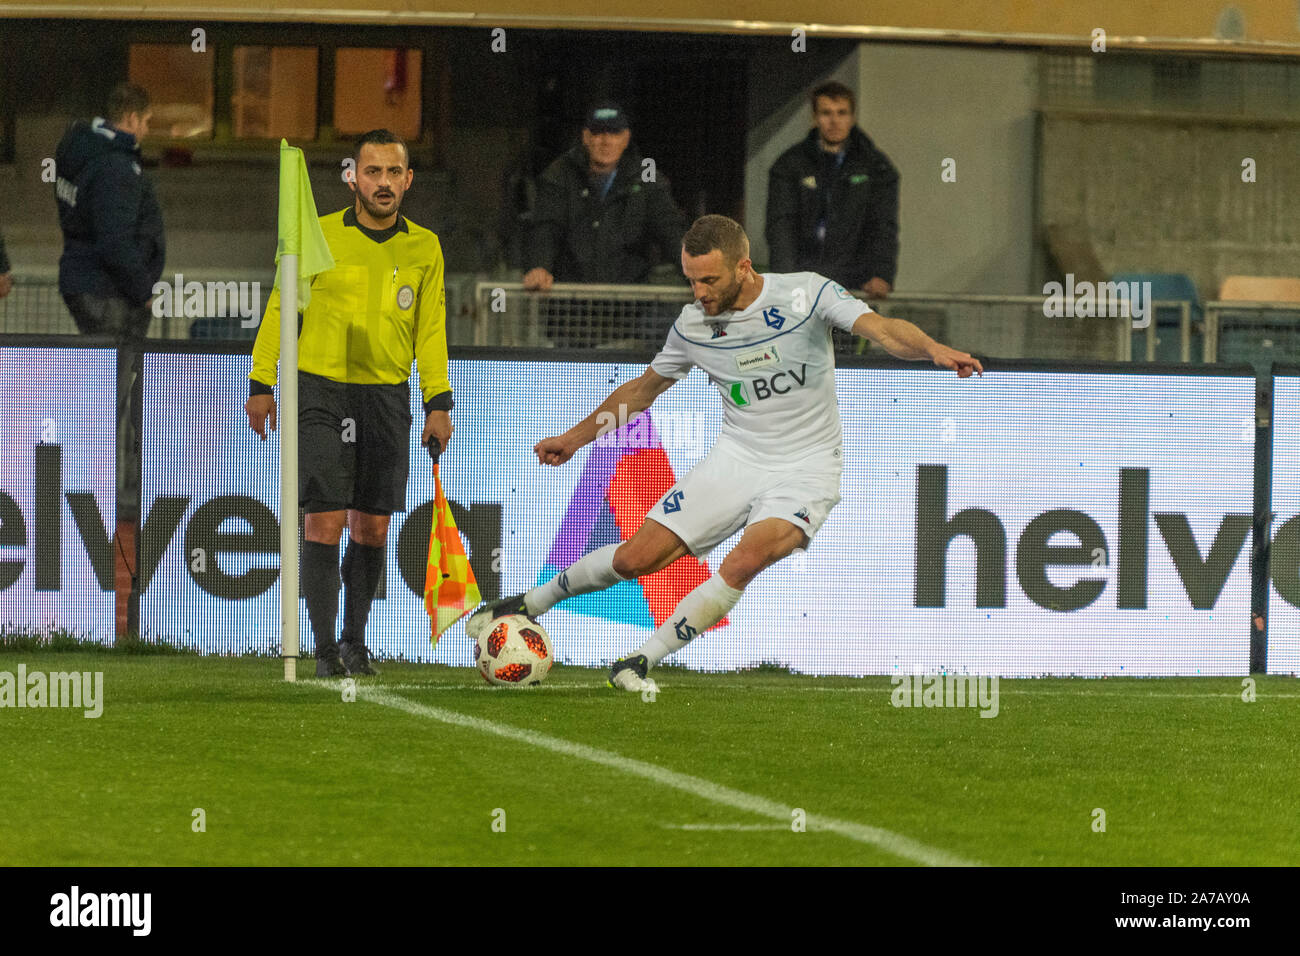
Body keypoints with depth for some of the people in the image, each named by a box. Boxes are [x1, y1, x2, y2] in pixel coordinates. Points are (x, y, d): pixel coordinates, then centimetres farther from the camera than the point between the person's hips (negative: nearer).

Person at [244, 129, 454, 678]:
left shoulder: (424, 248, 8)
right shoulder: (318, 237, -1)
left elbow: (431, 330, 12)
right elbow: (280, 310, 5)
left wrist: (438, 402, 4)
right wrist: (261, 383, 0)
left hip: (387, 399, 3)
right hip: (320, 391, -3)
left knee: (372, 526, 5)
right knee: (325, 520, -10)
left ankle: (354, 642, 18)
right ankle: (325, 650, -7)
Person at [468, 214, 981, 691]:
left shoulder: (805, 294, -13)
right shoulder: (693, 324, -2)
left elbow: (883, 329, -23)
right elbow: (645, 387, 15)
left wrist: (934, 349, -44)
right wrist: (574, 438, 18)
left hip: (805, 468, -3)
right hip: (736, 457, 3)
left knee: (746, 561, -29)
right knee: (637, 557, -6)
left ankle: (642, 660, -18)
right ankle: (530, 603, 18)